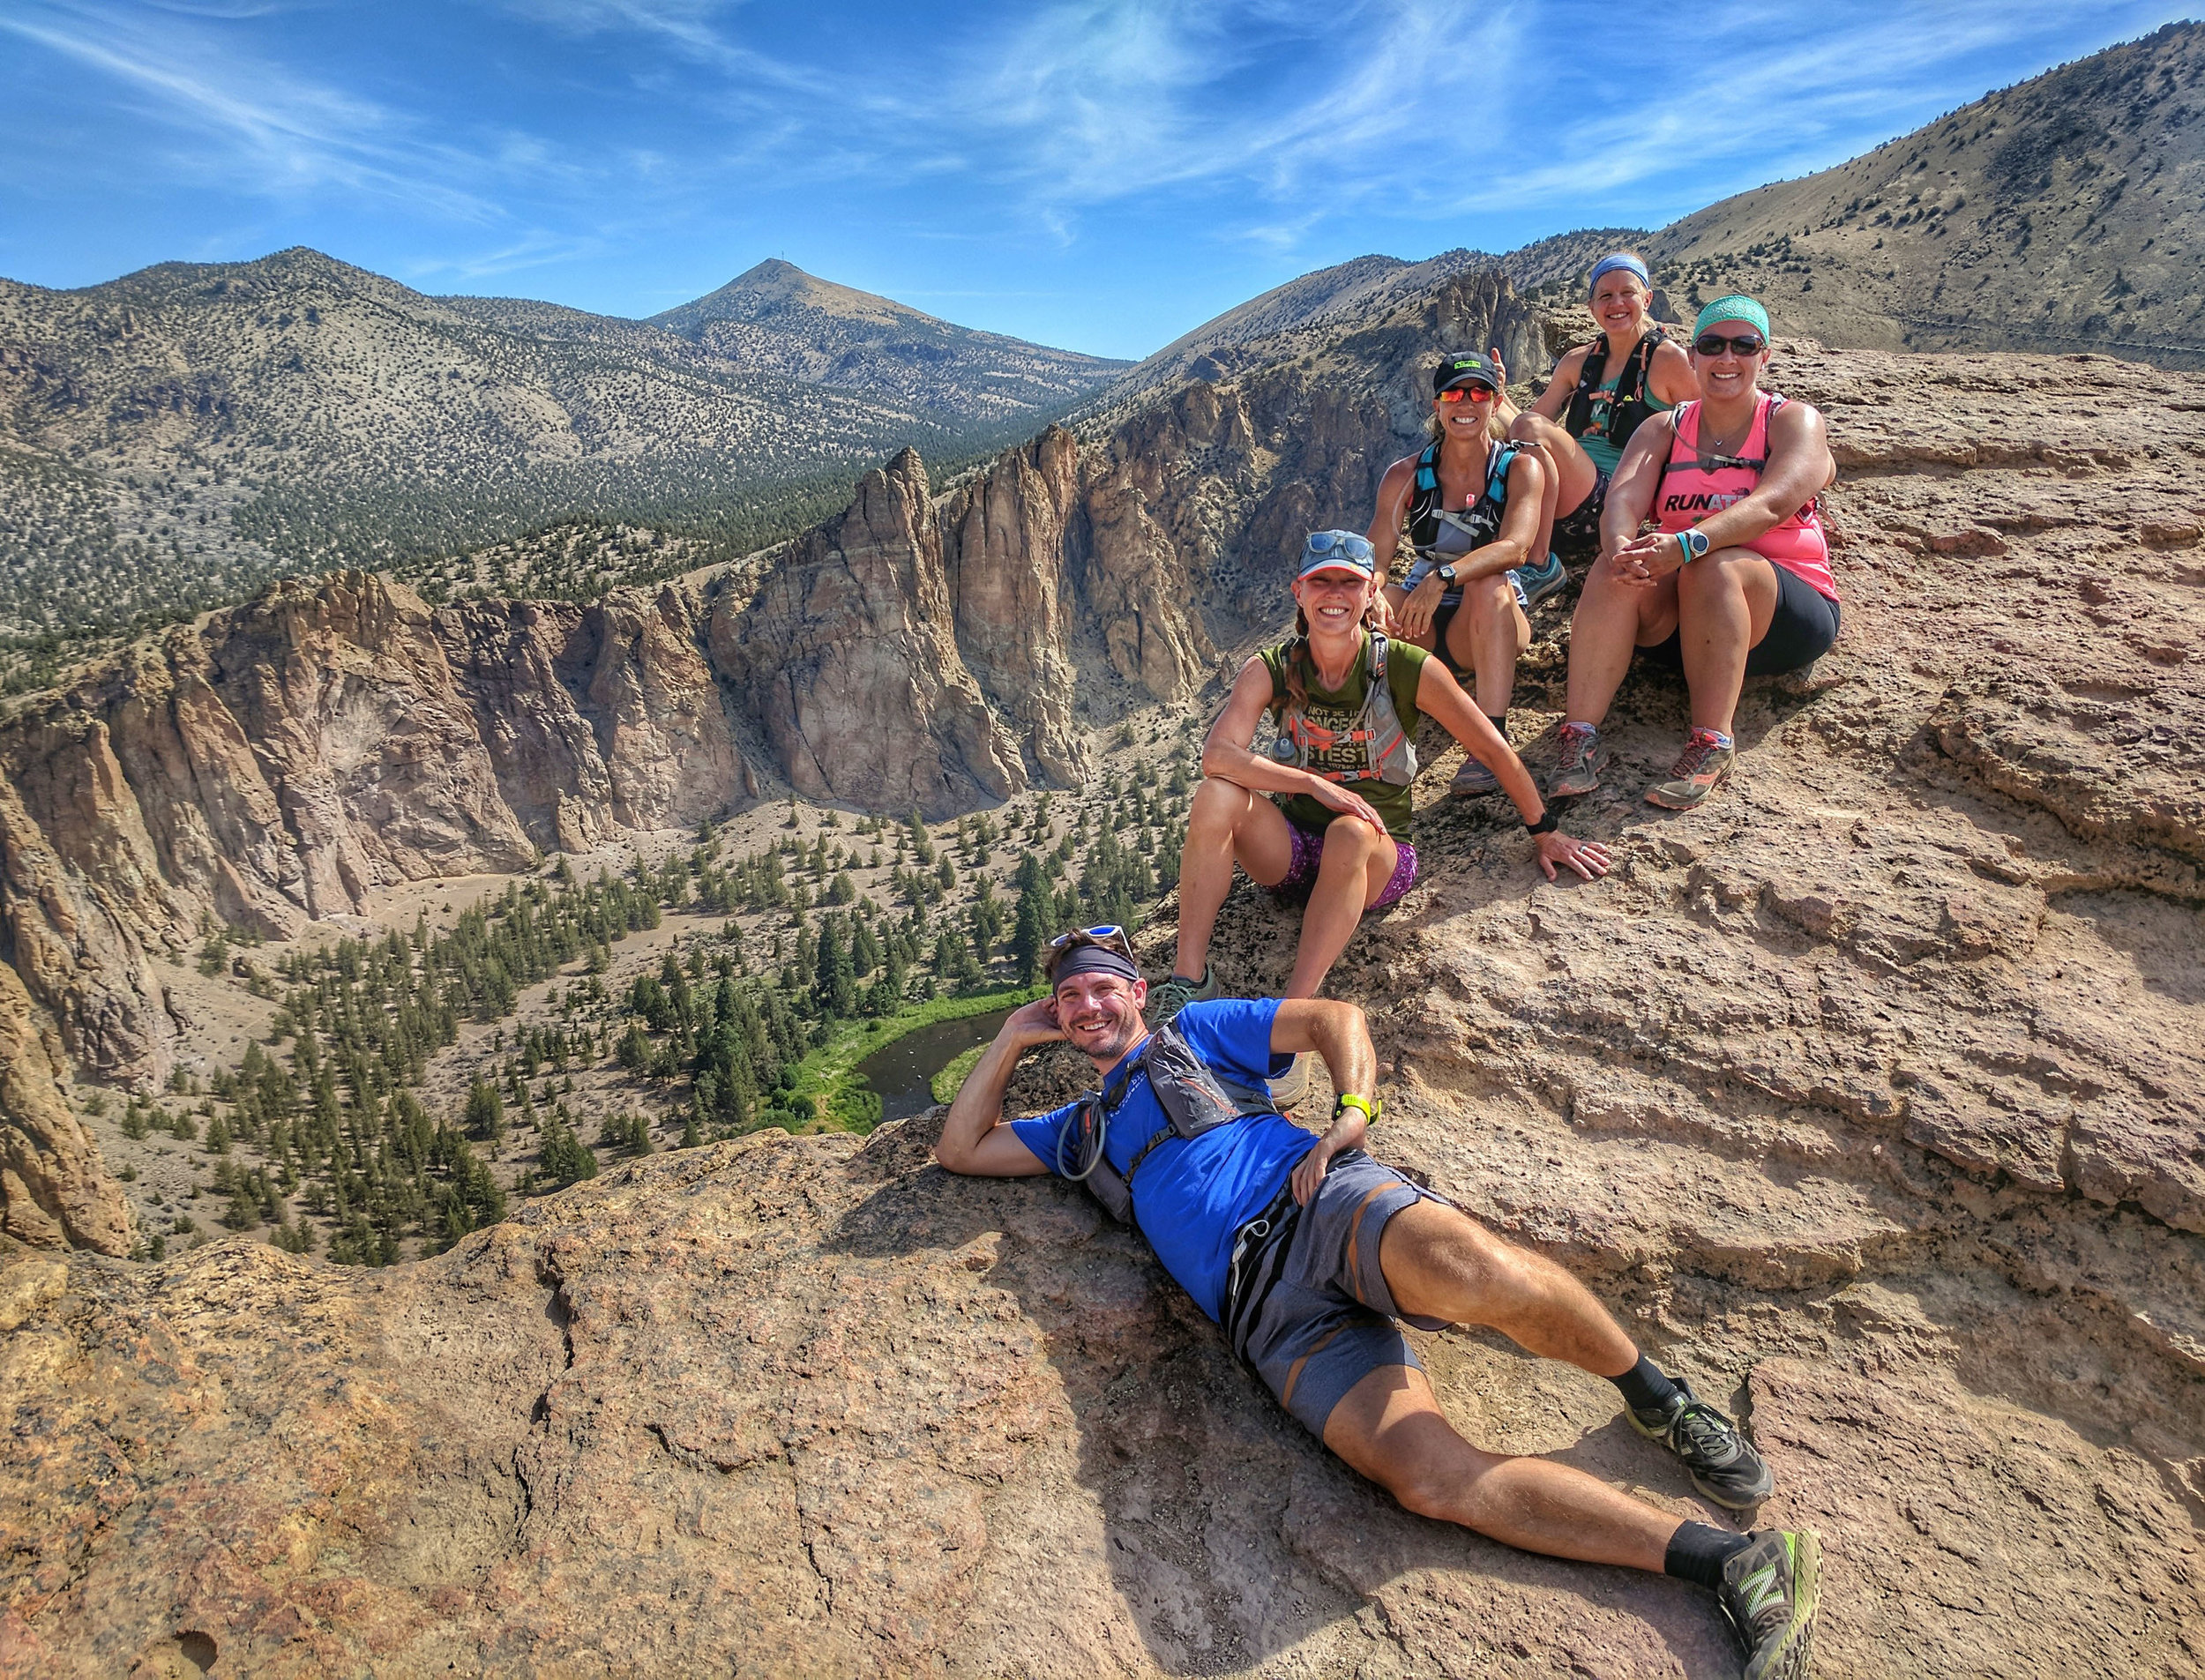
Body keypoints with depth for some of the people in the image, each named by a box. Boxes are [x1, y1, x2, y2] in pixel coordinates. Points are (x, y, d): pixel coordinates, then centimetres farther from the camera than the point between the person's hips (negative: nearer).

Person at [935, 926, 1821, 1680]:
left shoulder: (1193, 1032, 22)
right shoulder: (1082, 1130, 32)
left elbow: (1336, 1017, 16)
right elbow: (960, 1148, 32)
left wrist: (1350, 1116, -2)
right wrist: (1016, 1036, 30)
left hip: (1320, 1203, -2)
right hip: (1271, 1312, 2)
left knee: (1474, 1272, -37)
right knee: (1430, 1479, -23)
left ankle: (1656, 1394, -8)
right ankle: (1726, 1560, -16)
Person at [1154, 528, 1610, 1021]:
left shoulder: (1408, 669, -12)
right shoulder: (1271, 670, -7)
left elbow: (1494, 751, -2)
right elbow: (1217, 756, -21)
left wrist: (1545, 833, 7)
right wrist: (1316, 784, -30)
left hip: (1381, 857, -2)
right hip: (1293, 846, 2)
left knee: (1350, 833, -37)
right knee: (1217, 795, -26)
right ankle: (1189, 978, -24)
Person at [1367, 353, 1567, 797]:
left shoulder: (1521, 468, -5)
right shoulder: (1406, 474, 0)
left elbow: (1515, 547, -23)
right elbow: (1375, 557, -12)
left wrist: (1442, 578, -40)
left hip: (1494, 628, -2)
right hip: (1420, 631, 2)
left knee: (1489, 585, -35)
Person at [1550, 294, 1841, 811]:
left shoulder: (1794, 421, -1)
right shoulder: (1664, 429, 9)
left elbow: (1775, 502, -22)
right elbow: (1623, 499, -11)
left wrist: (1688, 545, -40)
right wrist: (1621, 546, -36)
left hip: (1785, 617, -2)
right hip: (1682, 622, 3)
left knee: (1714, 567, -34)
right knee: (1616, 570, -26)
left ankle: (1711, 744, -36)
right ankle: (1580, 734, -36)